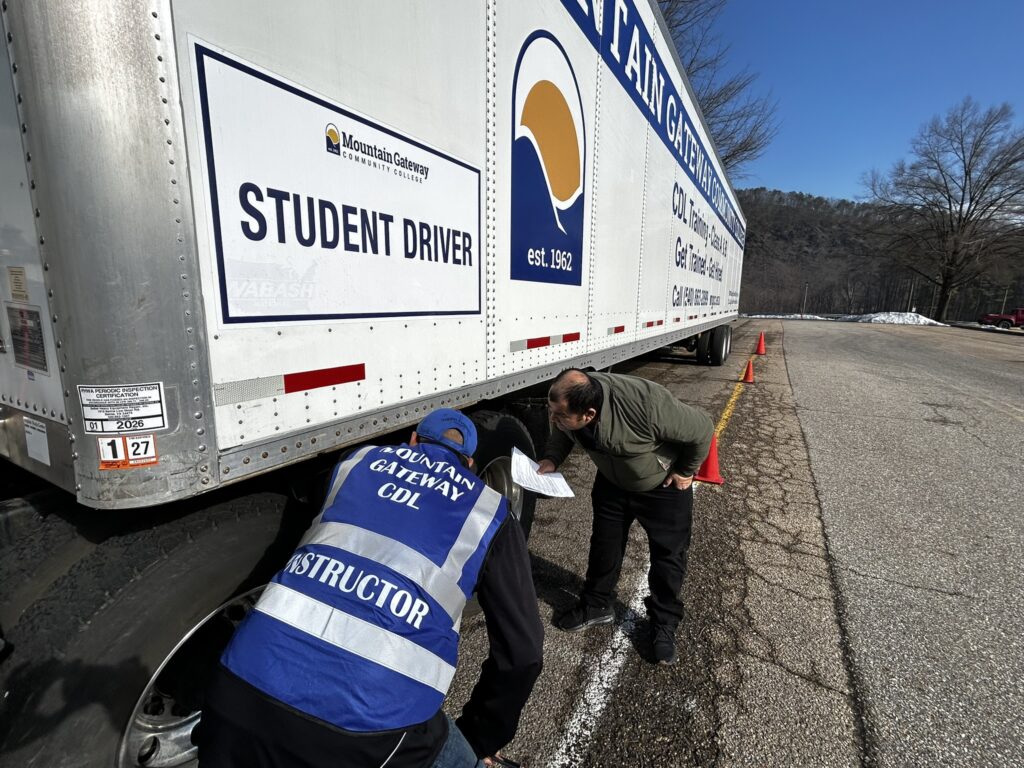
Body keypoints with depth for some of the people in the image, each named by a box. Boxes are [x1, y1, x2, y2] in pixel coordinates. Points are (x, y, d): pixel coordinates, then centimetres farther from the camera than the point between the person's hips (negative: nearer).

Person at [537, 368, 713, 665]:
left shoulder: (648, 405, -45)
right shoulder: (569, 402, -29)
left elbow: (702, 429, -26)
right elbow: (564, 433, -3)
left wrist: (685, 472, -14)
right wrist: (551, 459, -21)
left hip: (663, 486, -4)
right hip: (612, 482, 4)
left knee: (668, 555, 8)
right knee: (604, 545, 15)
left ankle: (664, 624, 31)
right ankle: (596, 606, 38)